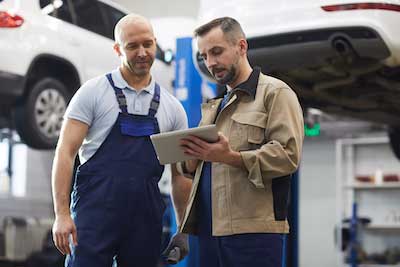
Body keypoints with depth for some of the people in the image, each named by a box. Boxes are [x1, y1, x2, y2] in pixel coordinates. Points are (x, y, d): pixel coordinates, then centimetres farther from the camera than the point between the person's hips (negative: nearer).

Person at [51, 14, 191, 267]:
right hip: (94, 215, -3)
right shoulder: (93, 92, 1)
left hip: (146, 221, 3)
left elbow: (180, 174, 14)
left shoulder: (172, 107, 11)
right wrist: (62, 214, -13)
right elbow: (65, 153, -4)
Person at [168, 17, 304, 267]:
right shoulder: (213, 106, 24)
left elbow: (288, 154, -13)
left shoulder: (275, 92, 1)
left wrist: (231, 158, -23)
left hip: (254, 230, -7)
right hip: (209, 229, 7)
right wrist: (190, 159, -2)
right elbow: (191, 165, 22)